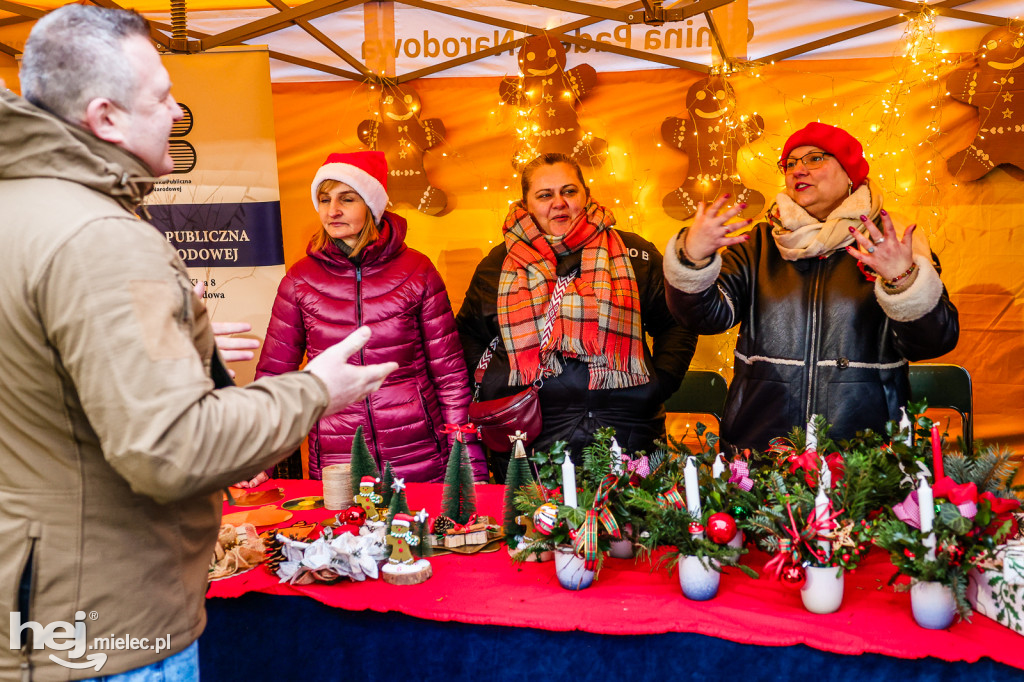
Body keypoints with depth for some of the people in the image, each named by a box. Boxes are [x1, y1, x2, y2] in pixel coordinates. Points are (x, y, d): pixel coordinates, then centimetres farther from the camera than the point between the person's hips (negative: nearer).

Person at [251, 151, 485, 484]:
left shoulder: (417, 271, -1)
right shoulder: (301, 279, 2)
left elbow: (450, 373, 1)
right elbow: (273, 375, 7)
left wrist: (471, 467, -3)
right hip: (335, 466, 1)